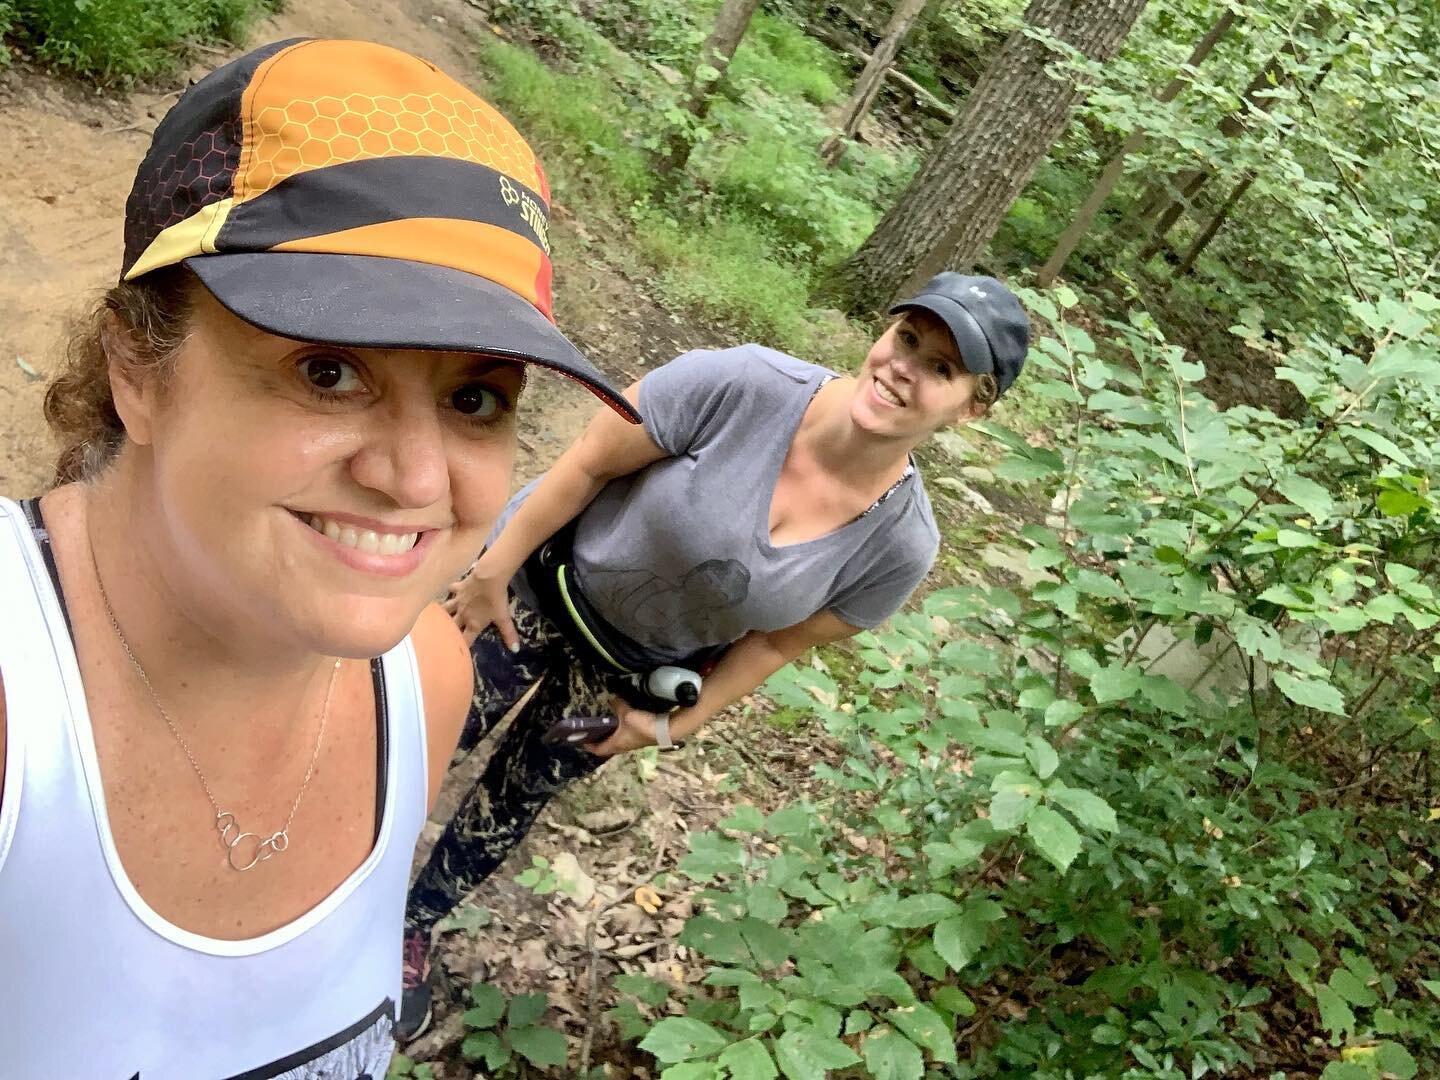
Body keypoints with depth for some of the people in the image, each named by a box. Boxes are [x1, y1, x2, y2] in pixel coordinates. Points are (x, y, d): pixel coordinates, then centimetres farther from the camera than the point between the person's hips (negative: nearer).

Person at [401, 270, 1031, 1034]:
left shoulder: (901, 544, -25)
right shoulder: (746, 383, -34)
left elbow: (777, 641, -9)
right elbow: (589, 461, -21)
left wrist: (675, 726, -1)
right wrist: (492, 573, -13)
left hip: (646, 669, 2)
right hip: (550, 582, -1)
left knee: (515, 799, 20)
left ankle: (413, 928, 50)